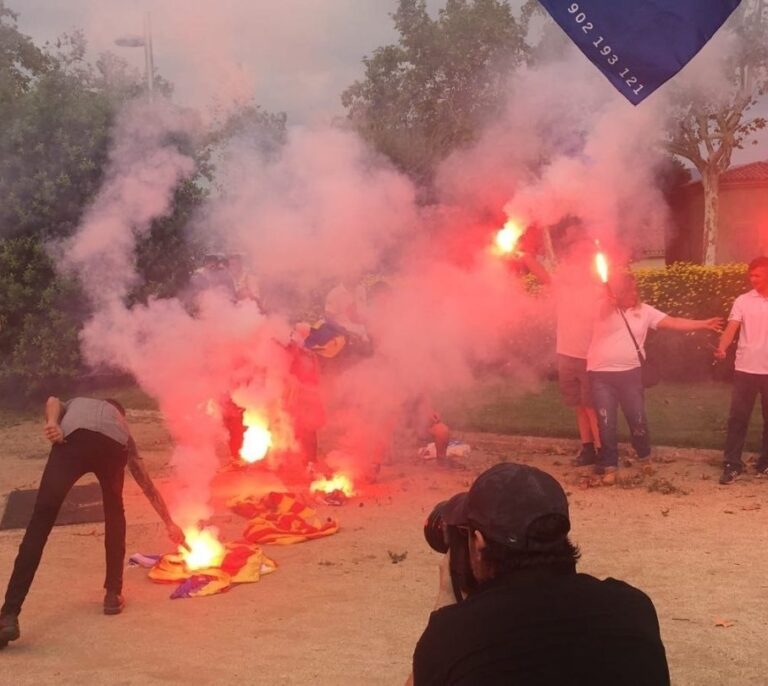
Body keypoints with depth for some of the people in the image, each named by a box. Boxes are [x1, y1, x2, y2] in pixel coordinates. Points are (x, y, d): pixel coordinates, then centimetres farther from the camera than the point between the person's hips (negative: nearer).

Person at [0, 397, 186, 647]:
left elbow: (52, 402, 19)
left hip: (74, 437, -1)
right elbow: (148, 486, 48)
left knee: (40, 522, -4)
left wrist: (52, 424, -1)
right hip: (115, 445, 2)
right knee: (114, 513, 28)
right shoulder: (121, 423, 46)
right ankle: (113, 594, 26)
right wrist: (170, 524, 55)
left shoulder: (75, 404, 48)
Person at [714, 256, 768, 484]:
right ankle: (732, 464, 3)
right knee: (738, 417, -1)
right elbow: (732, 328, -10)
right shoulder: (743, 301, 0)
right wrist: (722, 347, -29)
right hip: (746, 369, -1)